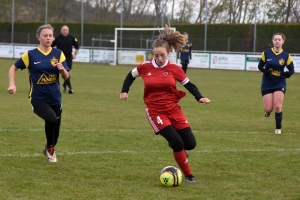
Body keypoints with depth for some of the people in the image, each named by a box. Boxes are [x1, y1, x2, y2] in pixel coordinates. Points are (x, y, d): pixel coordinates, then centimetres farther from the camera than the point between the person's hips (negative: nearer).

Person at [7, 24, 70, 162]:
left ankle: (50, 150, 45)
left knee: (55, 129, 11)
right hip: (38, 98, -4)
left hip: (55, 98, 4)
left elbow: (66, 77, 0)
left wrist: (62, 69, -23)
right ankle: (50, 148, -4)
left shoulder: (58, 54, 1)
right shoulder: (30, 55, -5)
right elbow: (13, 68, 5)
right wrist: (12, 84, -10)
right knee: (51, 119, -30)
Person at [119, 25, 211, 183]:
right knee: (177, 142, -17)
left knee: (190, 143, 0)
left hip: (173, 109, 2)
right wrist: (125, 91, 4)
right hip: (155, 111, -2)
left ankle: (178, 150, 38)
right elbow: (131, 76, 15)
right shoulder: (145, 67, -4)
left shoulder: (174, 69, -3)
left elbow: (188, 85, 5)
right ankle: (188, 175, 0)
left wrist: (200, 98, -10)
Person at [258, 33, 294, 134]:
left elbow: (291, 69, 4)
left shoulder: (286, 55, -4)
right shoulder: (266, 53, -5)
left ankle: (278, 128, 7)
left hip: (280, 84, 0)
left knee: (278, 107, -12)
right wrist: (265, 71, -19)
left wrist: (288, 73, -19)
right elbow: (260, 66, 3)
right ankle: (267, 111, 35)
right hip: (267, 84, 0)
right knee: (269, 109, -4)